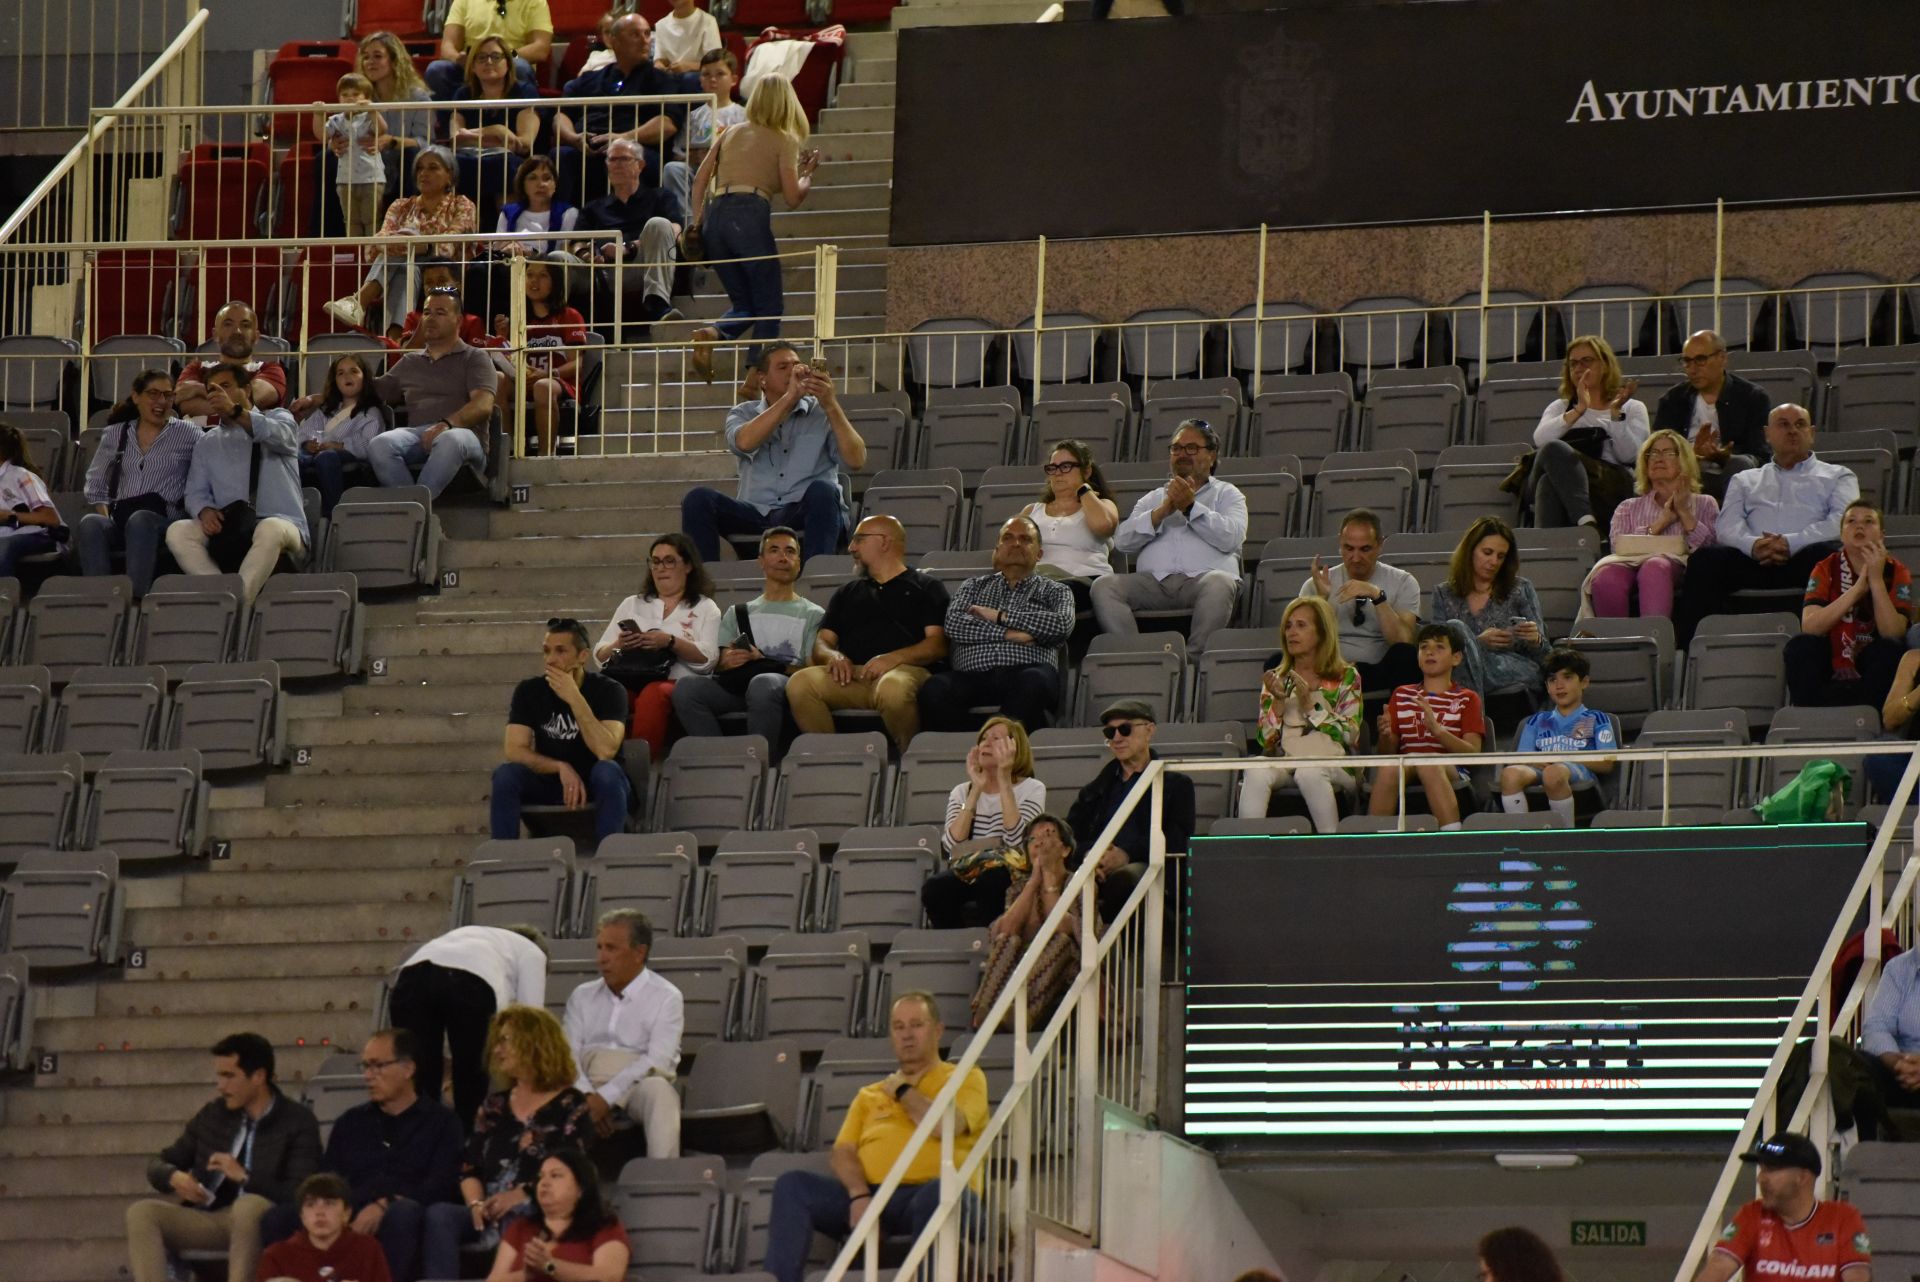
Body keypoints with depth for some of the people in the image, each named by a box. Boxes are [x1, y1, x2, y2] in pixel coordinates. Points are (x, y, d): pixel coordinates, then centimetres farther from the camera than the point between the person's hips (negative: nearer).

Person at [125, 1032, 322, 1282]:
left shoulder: (297, 1122, -1)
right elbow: (158, 1166, 19)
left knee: (250, 1204, -38)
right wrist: (175, 1178, -6)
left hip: (258, 1224, -5)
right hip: (208, 1219, 5)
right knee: (142, 1213, -20)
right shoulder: (213, 1114, 12)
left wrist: (244, 1177, -20)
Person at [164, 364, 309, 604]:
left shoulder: (277, 418, 13)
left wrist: (235, 412, -29)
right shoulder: (206, 444, 23)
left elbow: (278, 436, -13)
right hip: (229, 530, 4)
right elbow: (196, 493, 13)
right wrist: (205, 511, -13)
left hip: (280, 524, -4)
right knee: (177, 532, -24)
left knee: (270, 529, -40)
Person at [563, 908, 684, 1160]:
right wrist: (587, 1098, -16)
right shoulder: (582, 996, 18)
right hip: (589, 1088, 3)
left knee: (659, 1090, -37)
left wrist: (606, 1097, -20)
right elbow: (568, 1054, 5)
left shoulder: (666, 997, 5)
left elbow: (657, 1061, -8)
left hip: (638, 1086, -3)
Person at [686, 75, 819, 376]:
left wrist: (697, 224, 16)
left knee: (743, 304, 14)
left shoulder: (732, 133, 20)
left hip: (715, 214, 5)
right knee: (769, 306, 5)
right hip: (751, 213, -5)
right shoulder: (785, 141, 6)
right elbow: (792, 198, 2)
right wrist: (807, 174, 20)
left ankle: (711, 334, -16)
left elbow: (700, 179, 13)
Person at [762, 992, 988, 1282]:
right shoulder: (869, 1095, 28)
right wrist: (859, 1194, -9)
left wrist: (903, 1092, 10)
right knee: (792, 1184, -18)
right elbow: (842, 1152, 13)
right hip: (867, 1194, 4)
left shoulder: (966, 1078, 15)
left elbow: (947, 1126, -7)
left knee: (939, 1193, -40)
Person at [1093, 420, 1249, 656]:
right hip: (1154, 581, 3)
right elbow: (1123, 541, 13)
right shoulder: (1153, 499, 31)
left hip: (1202, 577, -3)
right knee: (1103, 586, -26)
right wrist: (1163, 511, 1)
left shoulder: (1227, 495, 23)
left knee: (1219, 583, -39)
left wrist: (1190, 507, -3)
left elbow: (1231, 538, 1)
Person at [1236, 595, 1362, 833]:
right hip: (1284, 759, 2)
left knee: (1308, 773, -38)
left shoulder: (1346, 677, 10)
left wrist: (1309, 705, -7)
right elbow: (1266, 740, 10)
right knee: (1256, 773, -33)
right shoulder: (1277, 677, 18)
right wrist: (1279, 701, -6)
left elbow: (1351, 735, 0)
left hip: (1332, 763, -2)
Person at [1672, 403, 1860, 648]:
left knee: (1826, 554, -37)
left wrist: (1792, 543, -12)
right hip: (1753, 563, 2)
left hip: (1802, 563, -2)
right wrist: (1752, 545, -12)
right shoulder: (1745, 480, 32)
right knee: (1705, 559, -28)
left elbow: (1844, 522, 4)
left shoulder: (1837, 477, 25)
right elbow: (1726, 526, 13)